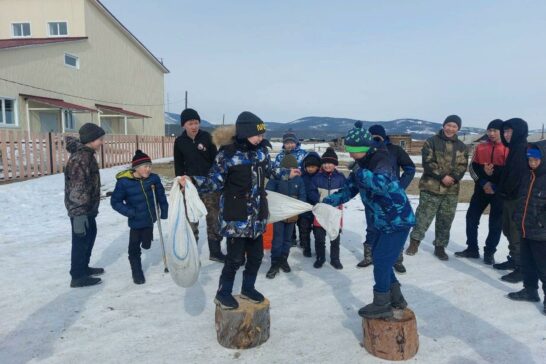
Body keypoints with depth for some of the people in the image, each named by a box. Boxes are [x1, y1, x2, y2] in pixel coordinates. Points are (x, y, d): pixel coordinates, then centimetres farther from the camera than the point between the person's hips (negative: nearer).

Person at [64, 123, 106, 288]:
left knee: (90, 235, 20)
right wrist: (79, 214, -28)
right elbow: (77, 189, -26)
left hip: (88, 207, 10)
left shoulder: (86, 154, 10)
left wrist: (92, 207, 25)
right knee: (81, 239, 0)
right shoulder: (81, 159, -22)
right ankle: (77, 276, 12)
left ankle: (83, 267, 35)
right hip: (80, 209, -10)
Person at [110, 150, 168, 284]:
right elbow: (115, 201, -11)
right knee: (134, 248, 4)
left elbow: (161, 196, 4)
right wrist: (130, 212, -22)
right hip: (136, 221, -3)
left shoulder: (154, 178, -9)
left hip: (150, 219, 3)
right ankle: (137, 272, 23)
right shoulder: (124, 182, -19)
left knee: (146, 245, 17)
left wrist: (164, 212, 4)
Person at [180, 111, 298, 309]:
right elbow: (214, 181, -13)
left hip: (257, 215, 6)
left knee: (256, 255, 14)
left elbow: (268, 171, 20)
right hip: (236, 216, -6)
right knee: (235, 257, -2)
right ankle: (223, 293, 21)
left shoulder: (262, 150, 3)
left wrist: (287, 173, 32)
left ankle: (248, 288, 36)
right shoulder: (227, 153, -15)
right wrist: (192, 181, -28)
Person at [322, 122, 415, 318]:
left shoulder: (381, 161, -22)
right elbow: (348, 190, 7)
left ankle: (381, 305, 15)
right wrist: (327, 202, -5)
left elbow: (382, 185, -42)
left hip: (398, 220, -9)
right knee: (379, 256, 17)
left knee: (381, 260, -3)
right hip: (385, 220, 9)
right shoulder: (362, 166, 5)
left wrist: (360, 172, -32)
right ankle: (396, 298, 33)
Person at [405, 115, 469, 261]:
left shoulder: (462, 147, 10)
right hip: (431, 187, -4)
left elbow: (463, 166, 3)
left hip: (452, 190, 4)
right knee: (423, 216, -3)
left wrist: (453, 177, -16)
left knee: (445, 220, 10)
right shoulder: (431, 142, -2)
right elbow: (428, 162, -10)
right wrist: (442, 176, -19)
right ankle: (414, 242, 12)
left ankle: (440, 247, 22)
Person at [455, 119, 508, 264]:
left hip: (499, 191, -3)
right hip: (481, 189, 4)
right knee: (471, 218, 5)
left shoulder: (508, 149, -4)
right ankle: (472, 248, 18)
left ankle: (489, 252, 17)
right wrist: (483, 182, -10)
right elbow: (473, 167, 5)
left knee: (496, 223, 3)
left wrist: (496, 185, -14)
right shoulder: (480, 147, 7)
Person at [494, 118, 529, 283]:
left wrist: (505, 190, -15)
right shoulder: (515, 147, 16)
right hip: (510, 197, 10)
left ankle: (521, 268, 2)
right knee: (508, 230, 18)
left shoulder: (523, 148, -16)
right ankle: (514, 260, 31)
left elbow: (519, 173, -22)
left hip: (517, 198, -10)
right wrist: (502, 189, 11)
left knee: (517, 233, -5)